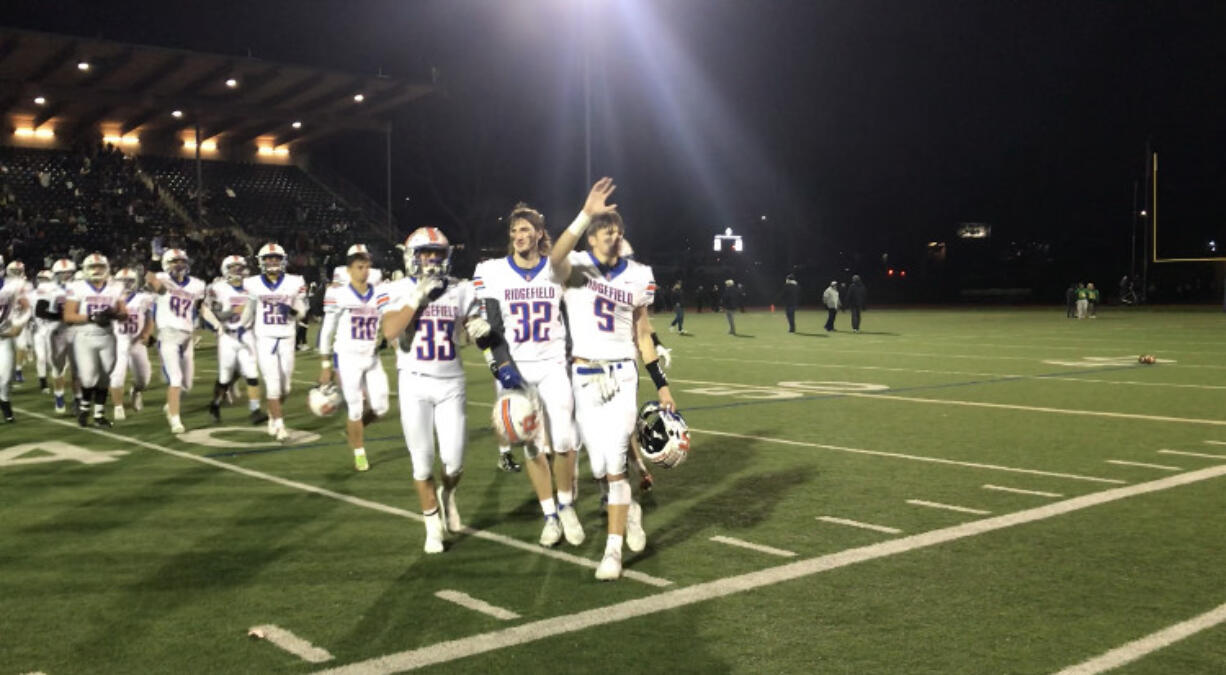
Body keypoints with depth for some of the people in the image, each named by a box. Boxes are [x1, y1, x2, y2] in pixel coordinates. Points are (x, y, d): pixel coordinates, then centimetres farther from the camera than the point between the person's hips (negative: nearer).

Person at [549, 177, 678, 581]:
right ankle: (629, 509, 38)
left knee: (615, 463, -7)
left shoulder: (637, 277, 5)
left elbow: (643, 336, 11)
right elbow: (555, 259, -32)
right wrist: (586, 214, -42)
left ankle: (613, 550, 2)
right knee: (599, 466, 6)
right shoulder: (575, 267, -5)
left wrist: (661, 385, 8)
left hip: (621, 375, 1)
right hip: (584, 376, 0)